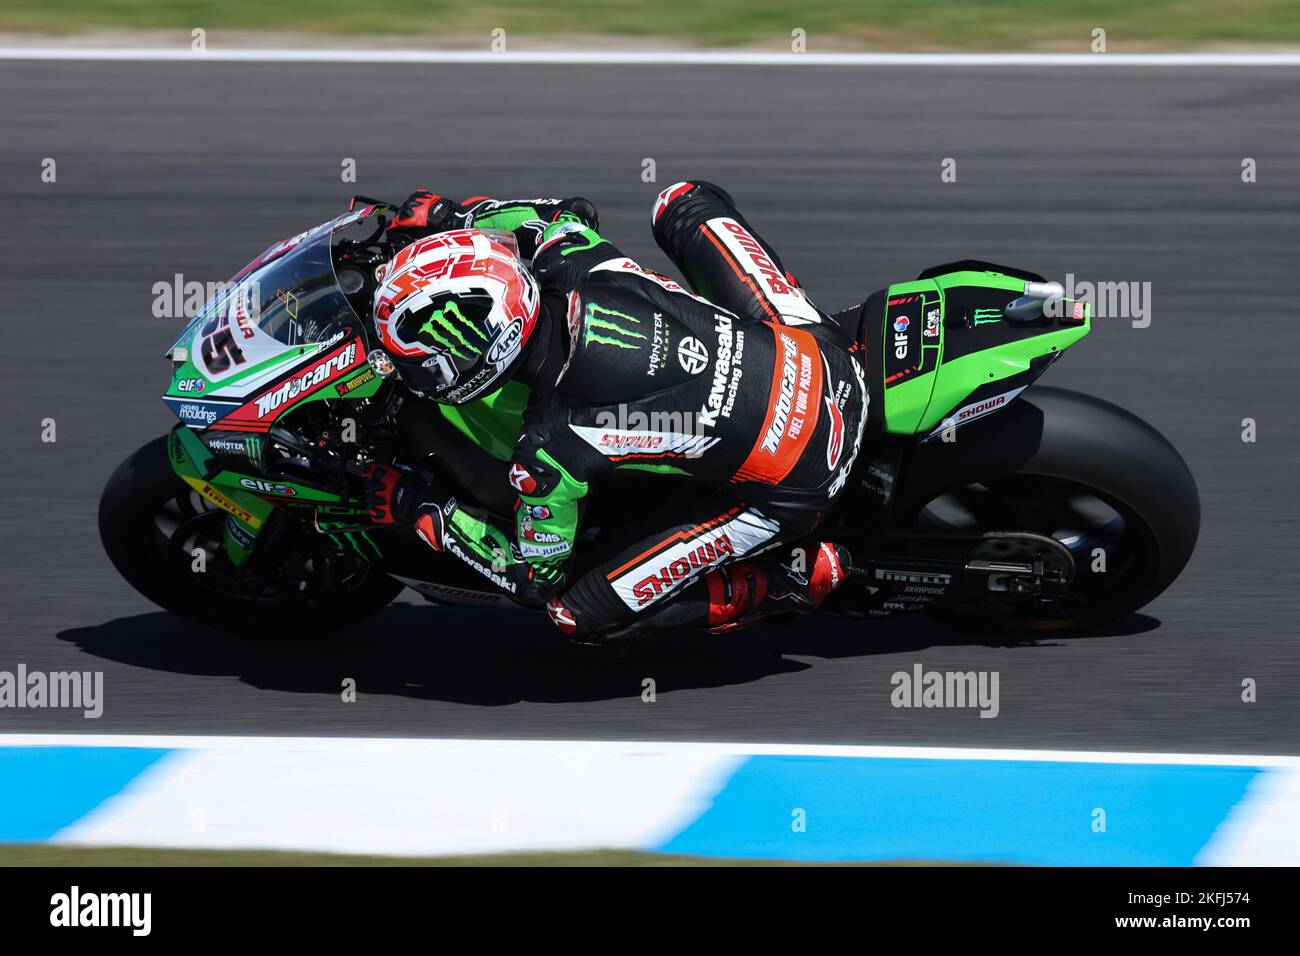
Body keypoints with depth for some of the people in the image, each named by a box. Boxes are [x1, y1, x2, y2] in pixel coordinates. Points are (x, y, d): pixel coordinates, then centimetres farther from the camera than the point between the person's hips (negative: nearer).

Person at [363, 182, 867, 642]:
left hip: (788, 492, -6)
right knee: (683, 203, 22)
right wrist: (452, 218, 12)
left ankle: (797, 577, 3)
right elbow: (566, 212, 17)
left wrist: (417, 507, 0)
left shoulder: (547, 451, -24)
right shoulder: (575, 266, -12)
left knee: (579, 614, 1)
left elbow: (535, 579, -6)